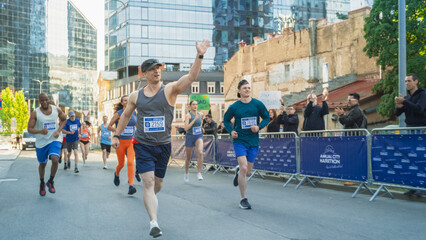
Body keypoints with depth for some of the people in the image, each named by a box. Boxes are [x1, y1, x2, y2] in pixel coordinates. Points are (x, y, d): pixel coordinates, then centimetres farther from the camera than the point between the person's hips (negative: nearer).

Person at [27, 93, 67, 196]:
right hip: (41, 142, 0)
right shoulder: (35, 113, -10)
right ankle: (42, 184, 40)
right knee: (42, 164, 14)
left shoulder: (56, 110, -4)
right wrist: (40, 131, -30)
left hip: (54, 140, 0)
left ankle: (50, 182, 2)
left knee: (55, 160, -22)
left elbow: (64, 119, 14)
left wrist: (58, 131, -2)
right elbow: (29, 129, -10)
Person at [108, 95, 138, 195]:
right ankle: (116, 174, 48)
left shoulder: (134, 113, 3)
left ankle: (131, 186, -18)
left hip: (131, 141, 1)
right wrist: (116, 130, -21)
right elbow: (109, 126, -4)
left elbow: (137, 124, 20)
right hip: (120, 142, -1)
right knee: (121, 164, 12)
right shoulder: (118, 114, -6)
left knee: (130, 162, -16)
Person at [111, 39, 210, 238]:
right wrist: (116, 135, 16)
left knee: (158, 183, 14)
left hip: (163, 145, 0)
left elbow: (191, 77, -23)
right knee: (148, 182, -12)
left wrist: (199, 56, -36)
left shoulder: (170, 90, -6)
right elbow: (125, 115, 17)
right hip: (143, 145, 0)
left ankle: (149, 200, 48)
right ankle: (154, 223, -10)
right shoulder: (136, 96, 2)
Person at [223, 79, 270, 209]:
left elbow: (267, 117, 8)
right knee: (244, 168, -16)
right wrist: (231, 131, -5)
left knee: (247, 172, 9)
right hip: (239, 141, -2)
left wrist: (259, 127, -10)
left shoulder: (258, 104, -2)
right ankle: (243, 199, -1)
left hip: (253, 142, 2)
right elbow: (226, 120, 12)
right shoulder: (234, 107, -3)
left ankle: (238, 171, 49)